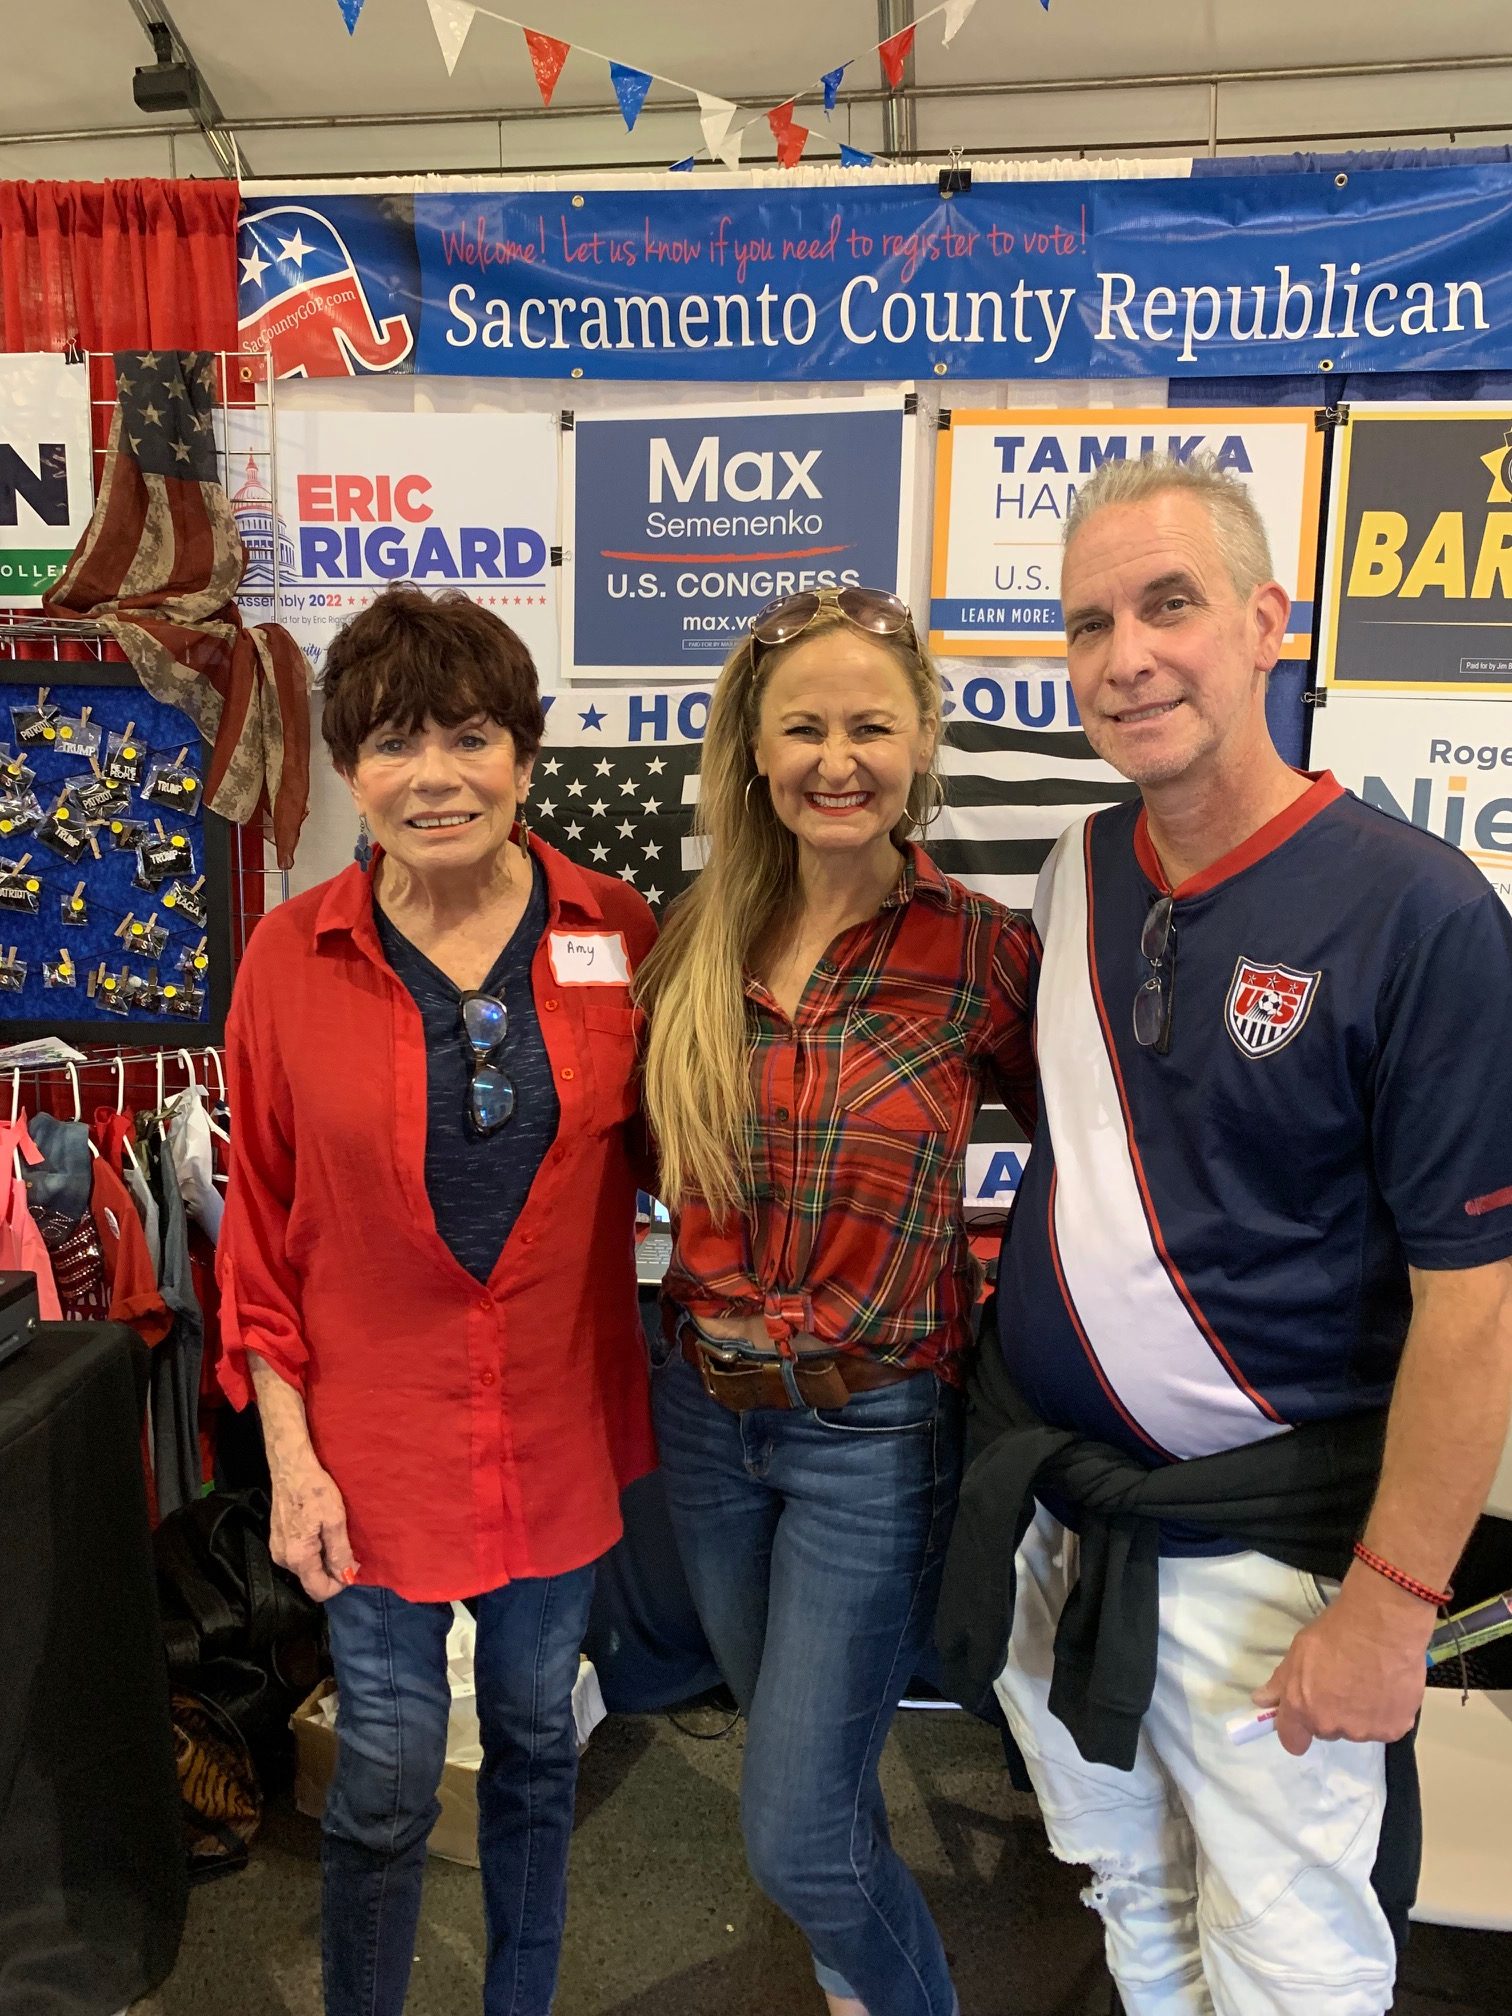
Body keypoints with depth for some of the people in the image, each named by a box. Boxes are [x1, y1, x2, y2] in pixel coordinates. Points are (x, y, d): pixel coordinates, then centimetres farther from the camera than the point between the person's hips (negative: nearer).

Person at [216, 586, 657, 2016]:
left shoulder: (617, 935, -7)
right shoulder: (292, 958, -8)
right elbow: (261, 1224, -3)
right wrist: (289, 1454, -4)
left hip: (560, 1429, 2)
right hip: (376, 1440, -1)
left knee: (537, 1736, 22)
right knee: (386, 1776, 13)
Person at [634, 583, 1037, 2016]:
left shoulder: (978, 949, -15)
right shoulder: (699, 938, -3)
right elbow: (654, 1143, 10)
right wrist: (723, 1291, -1)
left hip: (874, 1429, -4)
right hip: (705, 1408, 5)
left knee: (795, 1833, 4)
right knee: (799, 1750, 26)